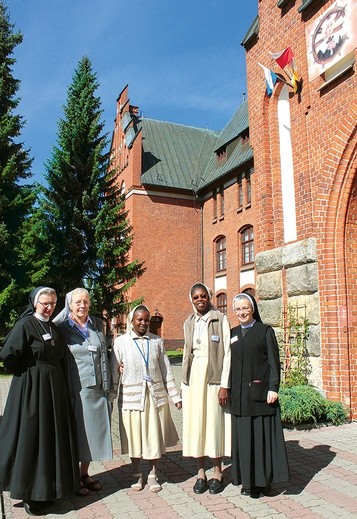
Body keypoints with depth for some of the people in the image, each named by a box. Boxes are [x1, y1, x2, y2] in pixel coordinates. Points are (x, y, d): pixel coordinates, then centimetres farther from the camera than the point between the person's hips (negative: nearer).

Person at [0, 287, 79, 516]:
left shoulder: (54, 327, 11)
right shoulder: (25, 324, -11)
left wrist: (62, 382, 9)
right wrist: (25, 371, -7)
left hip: (55, 388, 7)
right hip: (31, 388, -7)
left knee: (54, 436, 14)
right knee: (32, 439, 2)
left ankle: (48, 488, 29)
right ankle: (31, 496, 16)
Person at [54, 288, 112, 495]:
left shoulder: (98, 325, 6)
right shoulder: (63, 327, -4)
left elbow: (104, 355, 10)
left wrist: (107, 386, 8)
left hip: (98, 387, 4)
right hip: (76, 388, -4)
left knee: (94, 429, 13)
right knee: (76, 430, 6)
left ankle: (85, 473, 31)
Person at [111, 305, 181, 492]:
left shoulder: (157, 341, 4)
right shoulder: (121, 341, -2)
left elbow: (166, 370, 7)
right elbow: (114, 371, 1)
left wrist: (175, 395, 7)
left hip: (155, 396, 2)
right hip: (131, 397, -1)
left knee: (155, 438, 8)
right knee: (134, 438, 10)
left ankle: (153, 475, 28)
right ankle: (137, 475, 31)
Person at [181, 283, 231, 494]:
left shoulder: (221, 319, -5)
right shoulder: (189, 322, 10)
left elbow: (227, 352, -7)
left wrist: (224, 385, -12)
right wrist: (185, 381, 10)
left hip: (213, 376, -4)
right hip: (193, 376, 4)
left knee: (215, 421, 2)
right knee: (195, 421, 7)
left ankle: (218, 472, 19)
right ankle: (201, 472, 20)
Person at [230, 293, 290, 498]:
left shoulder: (265, 331, 0)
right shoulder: (233, 334, 11)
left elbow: (274, 361, -4)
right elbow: (230, 363, 13)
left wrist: (273, 388, -13)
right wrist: (227, 389, 9)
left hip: (260, 391, -4)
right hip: (240, 394, 4)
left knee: (262, 434, 2)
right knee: (243, 435, 8)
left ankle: (263, 480, 14)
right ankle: (248, 480, 19)